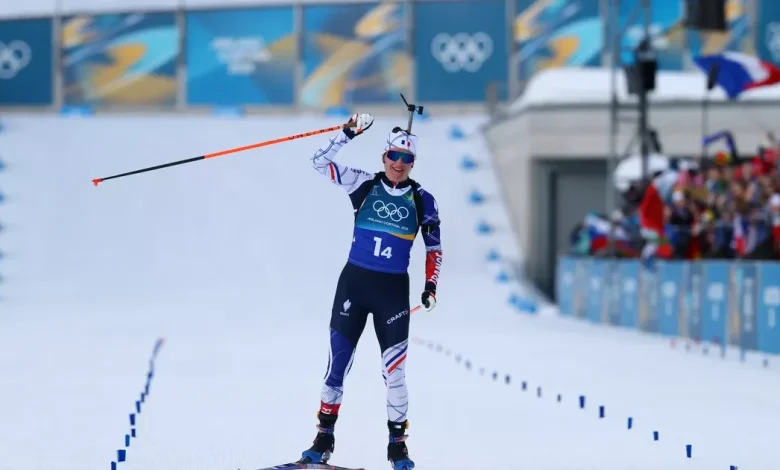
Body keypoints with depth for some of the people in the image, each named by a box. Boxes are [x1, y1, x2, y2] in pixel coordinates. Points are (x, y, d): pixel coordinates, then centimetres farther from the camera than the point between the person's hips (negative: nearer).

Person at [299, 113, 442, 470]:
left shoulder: (422, 200, 2)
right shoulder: (364, 186, 1)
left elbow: (434, 247, 10)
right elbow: (320, 162, -4)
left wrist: (430, 285, 0)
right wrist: (348, 134, -13)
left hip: (393, 290, 0)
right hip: (354, 281, 0)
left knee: (394, 369, -2)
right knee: (338, 362, 0)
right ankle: (325, 437, 9)